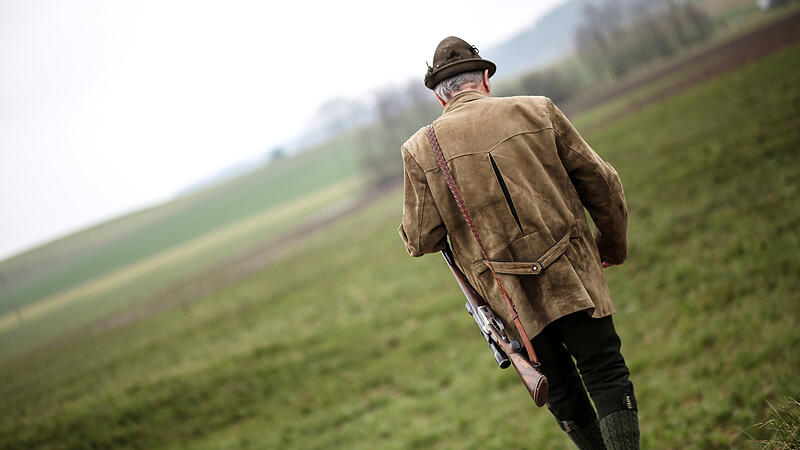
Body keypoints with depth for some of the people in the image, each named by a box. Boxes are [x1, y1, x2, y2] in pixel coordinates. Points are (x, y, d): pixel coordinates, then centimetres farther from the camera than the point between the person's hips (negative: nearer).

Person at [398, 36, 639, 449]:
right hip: (572, 275, -1)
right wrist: (613, 244, 19)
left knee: (560, 387, 16)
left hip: (510, 298, 1)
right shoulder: (536, 111, -1)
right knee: (606, 375, 3)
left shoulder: (420, 150, -3)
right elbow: (601, 183, 3)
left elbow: (420, 241, -3)